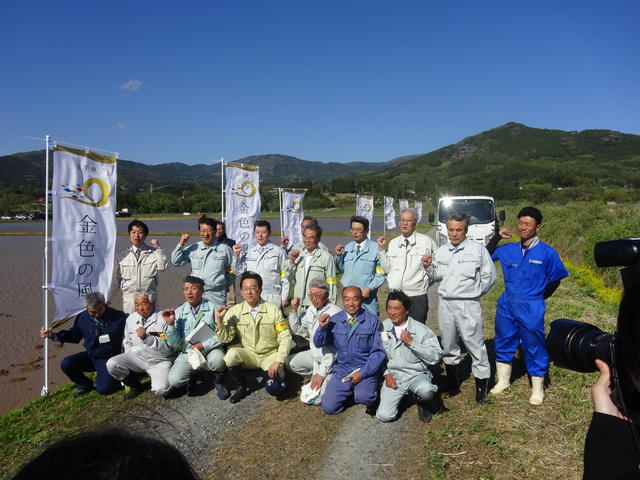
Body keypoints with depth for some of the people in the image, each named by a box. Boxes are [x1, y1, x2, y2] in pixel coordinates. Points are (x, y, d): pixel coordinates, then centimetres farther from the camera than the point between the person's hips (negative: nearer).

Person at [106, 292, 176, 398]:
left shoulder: (163, 319, -12)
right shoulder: (131, 319, 6)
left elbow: (168, 347, -19)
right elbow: (127, 342, 20)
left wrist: (147, 337, -28)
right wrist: (129, 357, 5)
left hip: (160, 361, -5)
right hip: (137, 357, 5)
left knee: (161, 390, -28)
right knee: (111, 364, -18)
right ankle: (135, 385, 6)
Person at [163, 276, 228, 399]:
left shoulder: (213, 307, -7)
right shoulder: (179, 312, 1)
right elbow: (174, 344, 1)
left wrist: (203, 346, -20)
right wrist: (170, 324, -13)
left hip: (210, 349, -2)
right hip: (187, 353, 2)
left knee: (217, 360, -35)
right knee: (174, 380, -21)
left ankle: (218, 380, 1)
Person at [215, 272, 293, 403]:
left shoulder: (273, 309, -11)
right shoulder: (234, 311, -6)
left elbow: (285, 337, -12)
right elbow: (225, 339, -8)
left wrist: (278, 362, -20)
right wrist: (219, 319, -23)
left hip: (270, 354, -1)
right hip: (248, 354, 2)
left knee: (274, 389, -23)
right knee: (231, 354, -30)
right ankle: (241, 388, -3)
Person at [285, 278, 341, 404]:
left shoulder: (334, 314, -23)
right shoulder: (311, 309, 3)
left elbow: (333, 348, -24)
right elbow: (299, 330, 12)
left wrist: (322, 372, -23)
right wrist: (294, 310, -2)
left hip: (332, 360, -8)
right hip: (315, 354, 8)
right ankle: (316, 375, 10)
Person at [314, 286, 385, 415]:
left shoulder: (372, 321, -6)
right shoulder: (335, 320, 3)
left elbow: (378, 352, -6)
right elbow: (319, 344, 7)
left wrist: (363, 372, -16)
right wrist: (322, 328, -13)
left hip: (366, 369, -3)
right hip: (342, 369, 3)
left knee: (363, 398, -31)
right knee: (329, 407, -8)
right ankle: (350, 391, 20)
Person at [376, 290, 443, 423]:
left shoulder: (421, 330, -7)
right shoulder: (383, 327, 2)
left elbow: (436, 357, -13)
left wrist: (411, 342, -20)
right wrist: (386, 374, -2)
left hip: (416, 375, -2)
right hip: (392, 377, 3)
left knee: (425, 390, -37)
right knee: (384, 416, -15)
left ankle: (423, 402, 3)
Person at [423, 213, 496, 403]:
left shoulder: (478, 249, -4)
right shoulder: (441, 251, 10)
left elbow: (489, 275, 1)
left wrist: (475, 292, 4)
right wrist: (429, 267, -3)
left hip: (468, 304, -5)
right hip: (445, 303, 5)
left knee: (475, 345, -4)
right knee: (448, 346, 15)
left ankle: (481, 385, 8)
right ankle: (452, 382, 29)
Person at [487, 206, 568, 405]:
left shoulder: (547, 253, -7)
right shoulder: (509, 250, 2)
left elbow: (555, 279, 3)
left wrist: (539, 297, 5)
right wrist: (498, 236, 3)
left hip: (531, 309, -4)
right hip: (507, 306, 4)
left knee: (534, 348, 6)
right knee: (503, 344, 14)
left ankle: (538, 389, 22)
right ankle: (503, 381, 32)